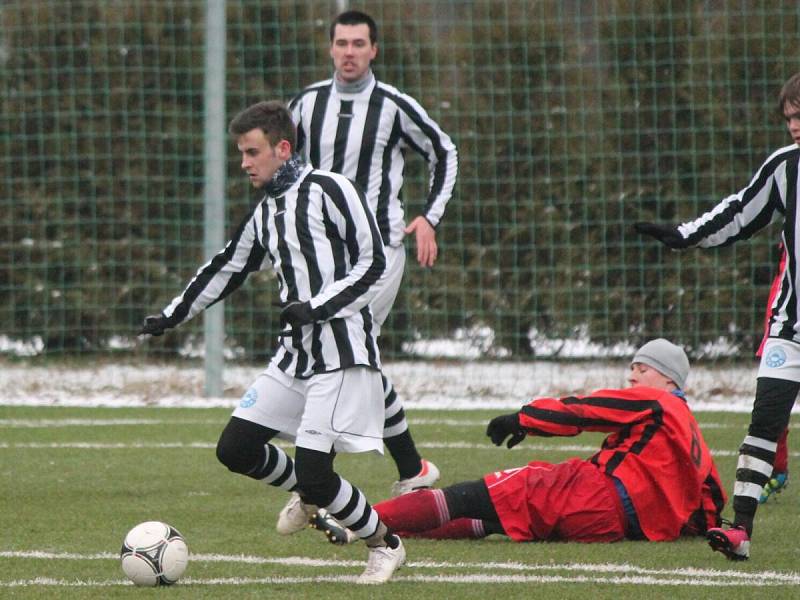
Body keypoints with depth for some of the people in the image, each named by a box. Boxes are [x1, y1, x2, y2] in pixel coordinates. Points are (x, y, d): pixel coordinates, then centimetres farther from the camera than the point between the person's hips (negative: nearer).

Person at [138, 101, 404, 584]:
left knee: (312, 470, -15)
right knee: (235, 449, 3)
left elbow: (372, 263, -12)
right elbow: (229, 268, 28)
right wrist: (172, 317, 30)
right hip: (295, 354, 8)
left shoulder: (330, 190, -8)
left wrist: (318, 307, -22)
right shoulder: (266, 212, 15)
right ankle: (311, 498, 28)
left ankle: (385, 545, 8)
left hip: (343, 352, -8)